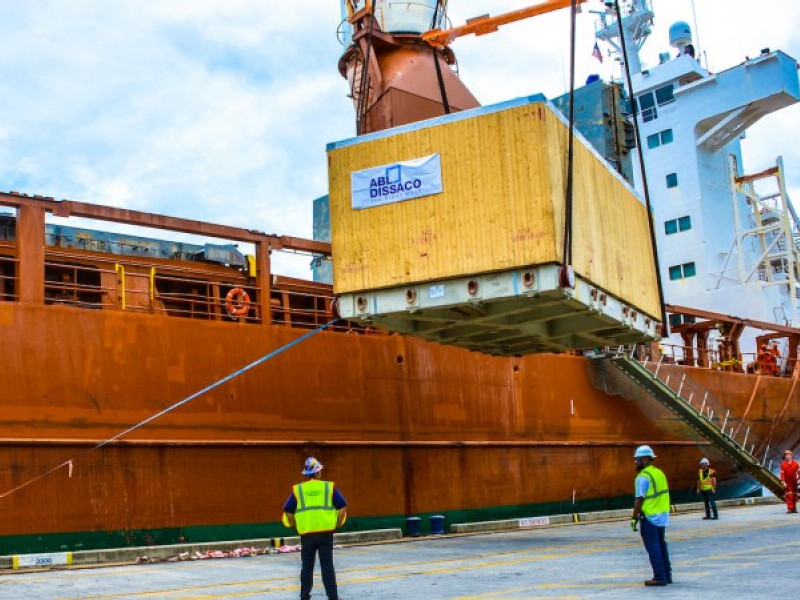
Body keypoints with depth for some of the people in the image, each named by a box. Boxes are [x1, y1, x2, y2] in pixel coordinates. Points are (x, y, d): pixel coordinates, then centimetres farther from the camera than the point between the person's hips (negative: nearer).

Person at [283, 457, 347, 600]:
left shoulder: (297, 490, 3)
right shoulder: (329, 487, 2)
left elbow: (288, 512, 1)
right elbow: (343, 507, -2)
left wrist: (297, 527, 14)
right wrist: (337, 525, 9)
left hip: (306, 534, 1)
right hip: (326, 533, -1)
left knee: (307, 566, 14)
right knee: (327, 566, 5)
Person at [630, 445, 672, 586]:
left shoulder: (643, 477, -16)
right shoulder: (660, 473, 10)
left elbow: (639, 500, -19)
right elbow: (662, 495, 14)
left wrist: (634, 518, -13)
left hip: (649, 517, -8)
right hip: (662, 516, 8)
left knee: (653, 547, -2)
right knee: (661, 546, 16)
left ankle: (659, 577, -1)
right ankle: (667, 575, 21)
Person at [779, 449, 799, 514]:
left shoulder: (796, 463, -3)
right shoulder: (783, 464, -9)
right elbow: (782, 474, -12)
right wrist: (783, 482, -18)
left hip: (794, 482, 3)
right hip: (787, 482, -3)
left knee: (794, 495, 9)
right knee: (788, 495, -10)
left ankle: (794, 508, 19)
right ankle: (790, 508, -9)